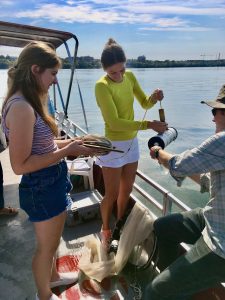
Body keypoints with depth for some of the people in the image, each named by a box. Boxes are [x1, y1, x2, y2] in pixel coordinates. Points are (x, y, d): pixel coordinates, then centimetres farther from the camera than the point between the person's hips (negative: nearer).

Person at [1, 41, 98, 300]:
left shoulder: (27, 103, 5)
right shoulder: (21, 107, -25)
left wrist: (71, 142, 2)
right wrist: (67, 150, -23)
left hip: (50, 182, 9)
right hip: (42, 187, -9)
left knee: (51, 240, 29)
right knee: (46, 245, 15)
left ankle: (53, 276, 56)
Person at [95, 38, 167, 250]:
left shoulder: (130, 77, 0)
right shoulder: (102, 86, -20)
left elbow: (145, 104, 8)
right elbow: (115, 122, -26)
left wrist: (154, 97, -15)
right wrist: (149, 125, -29)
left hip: (132, 142, 6)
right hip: (113, 145, -6)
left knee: (126, 189, 18)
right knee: (112, 194, 6)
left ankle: (119, 225, 42)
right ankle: (105, 230, 33)